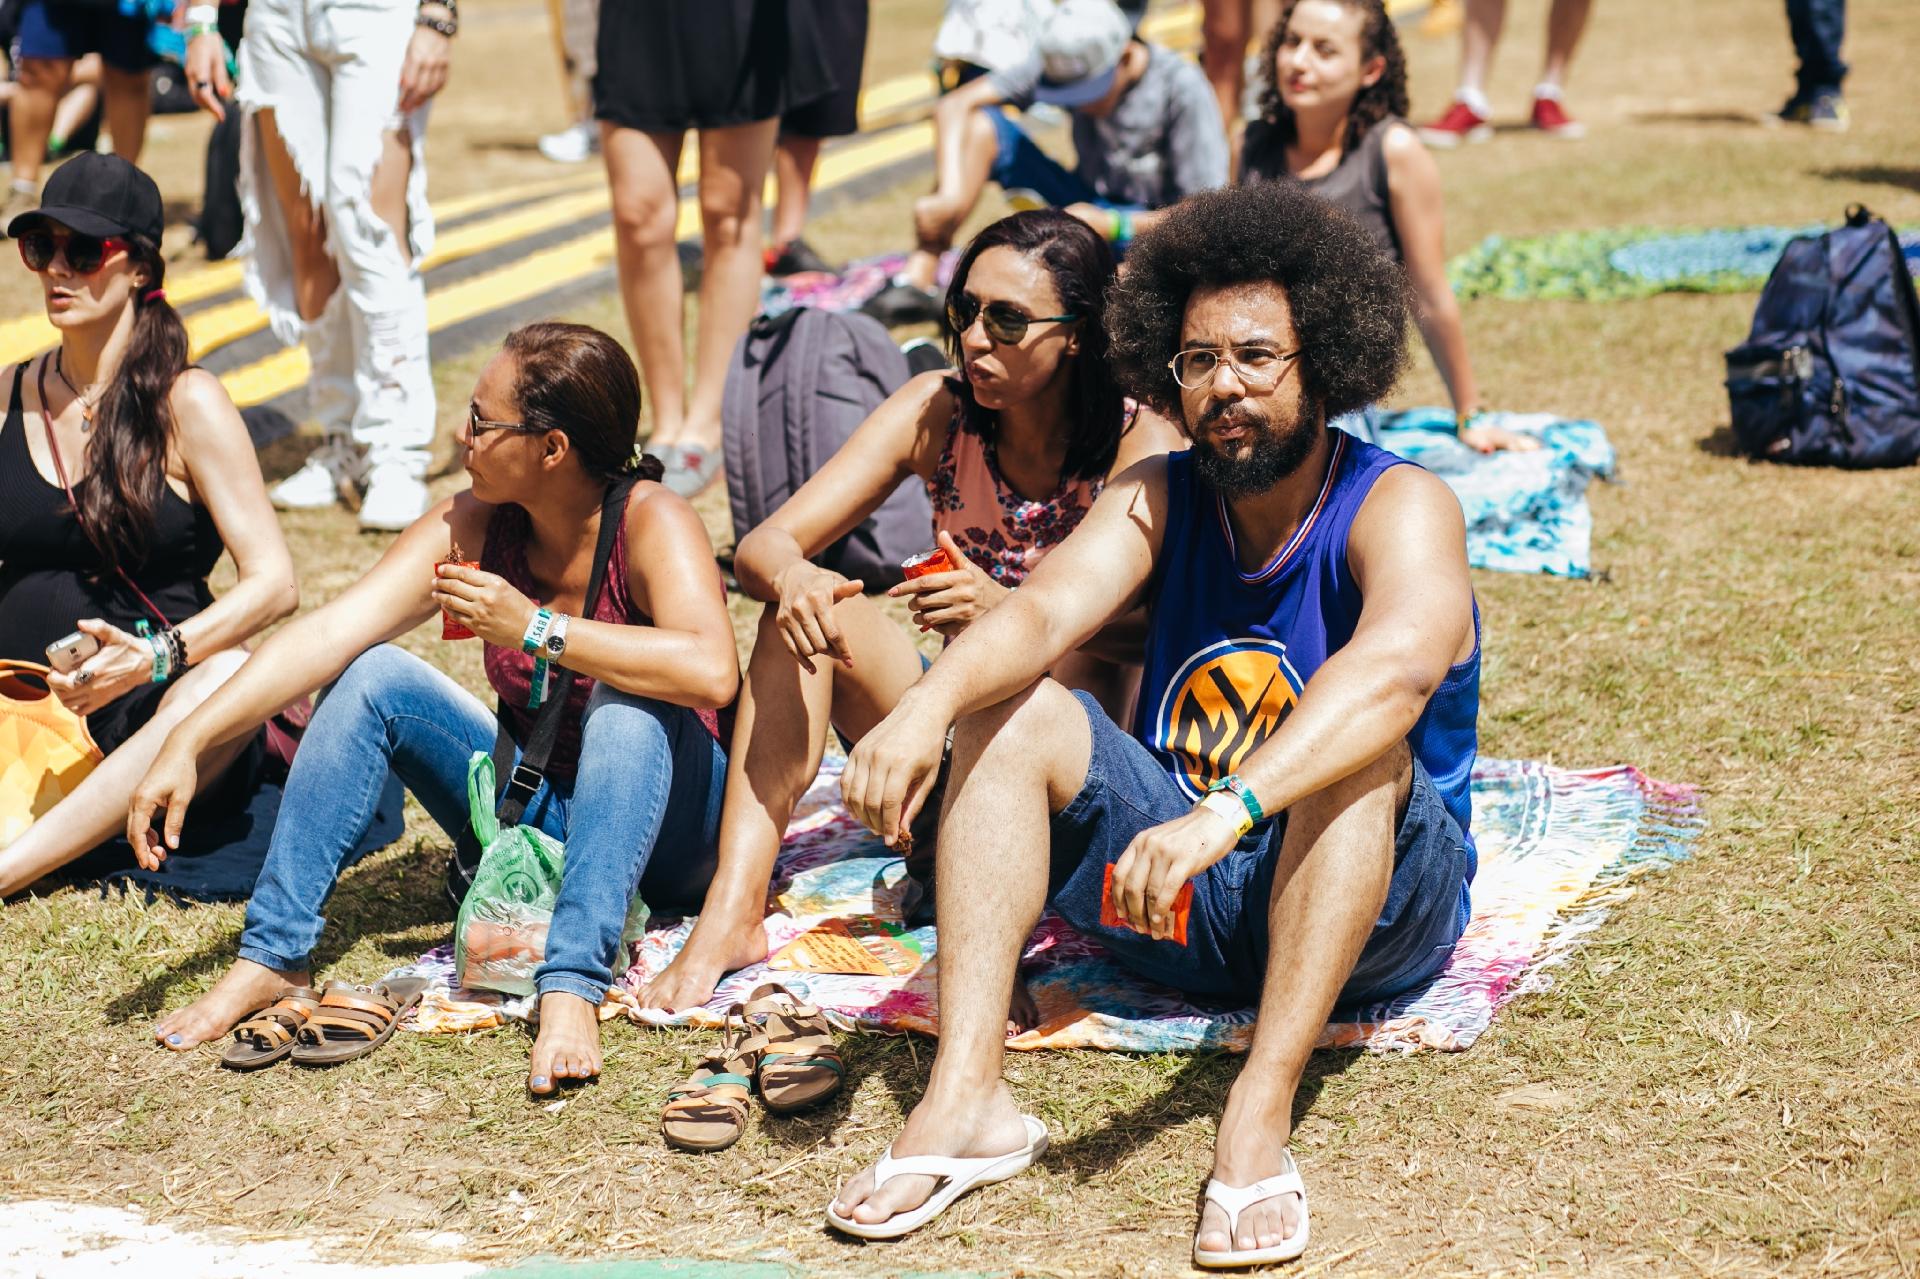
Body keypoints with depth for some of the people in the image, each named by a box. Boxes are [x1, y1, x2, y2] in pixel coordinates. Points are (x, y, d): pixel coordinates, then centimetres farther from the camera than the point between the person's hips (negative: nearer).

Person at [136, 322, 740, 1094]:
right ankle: (273, 952, -13)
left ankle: (571, 990, -45)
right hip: (534, 817, 5)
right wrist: (188, 743, -25)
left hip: (665, 826, -5)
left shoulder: (652, 523, -22)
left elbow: (710, 672, -42)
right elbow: (328, 634, -15)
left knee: (628, 698, -35)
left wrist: (534, 629, -35)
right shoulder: (475, 526, -8)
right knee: (375, 675, -12)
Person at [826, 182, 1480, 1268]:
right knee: (1014, 710, -15)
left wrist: (1226, 813, -52)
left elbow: (1399, 667, -37)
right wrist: (929, 702, -41)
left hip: (1376, 909, -4)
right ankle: (966, 1093, -28)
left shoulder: (1400, 507, -15)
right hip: (1183, 904, 4)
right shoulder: (1158, 500, 1)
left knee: (1356, 748, -33)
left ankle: (1259, 1116, -41)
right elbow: (1047, 609, -19)